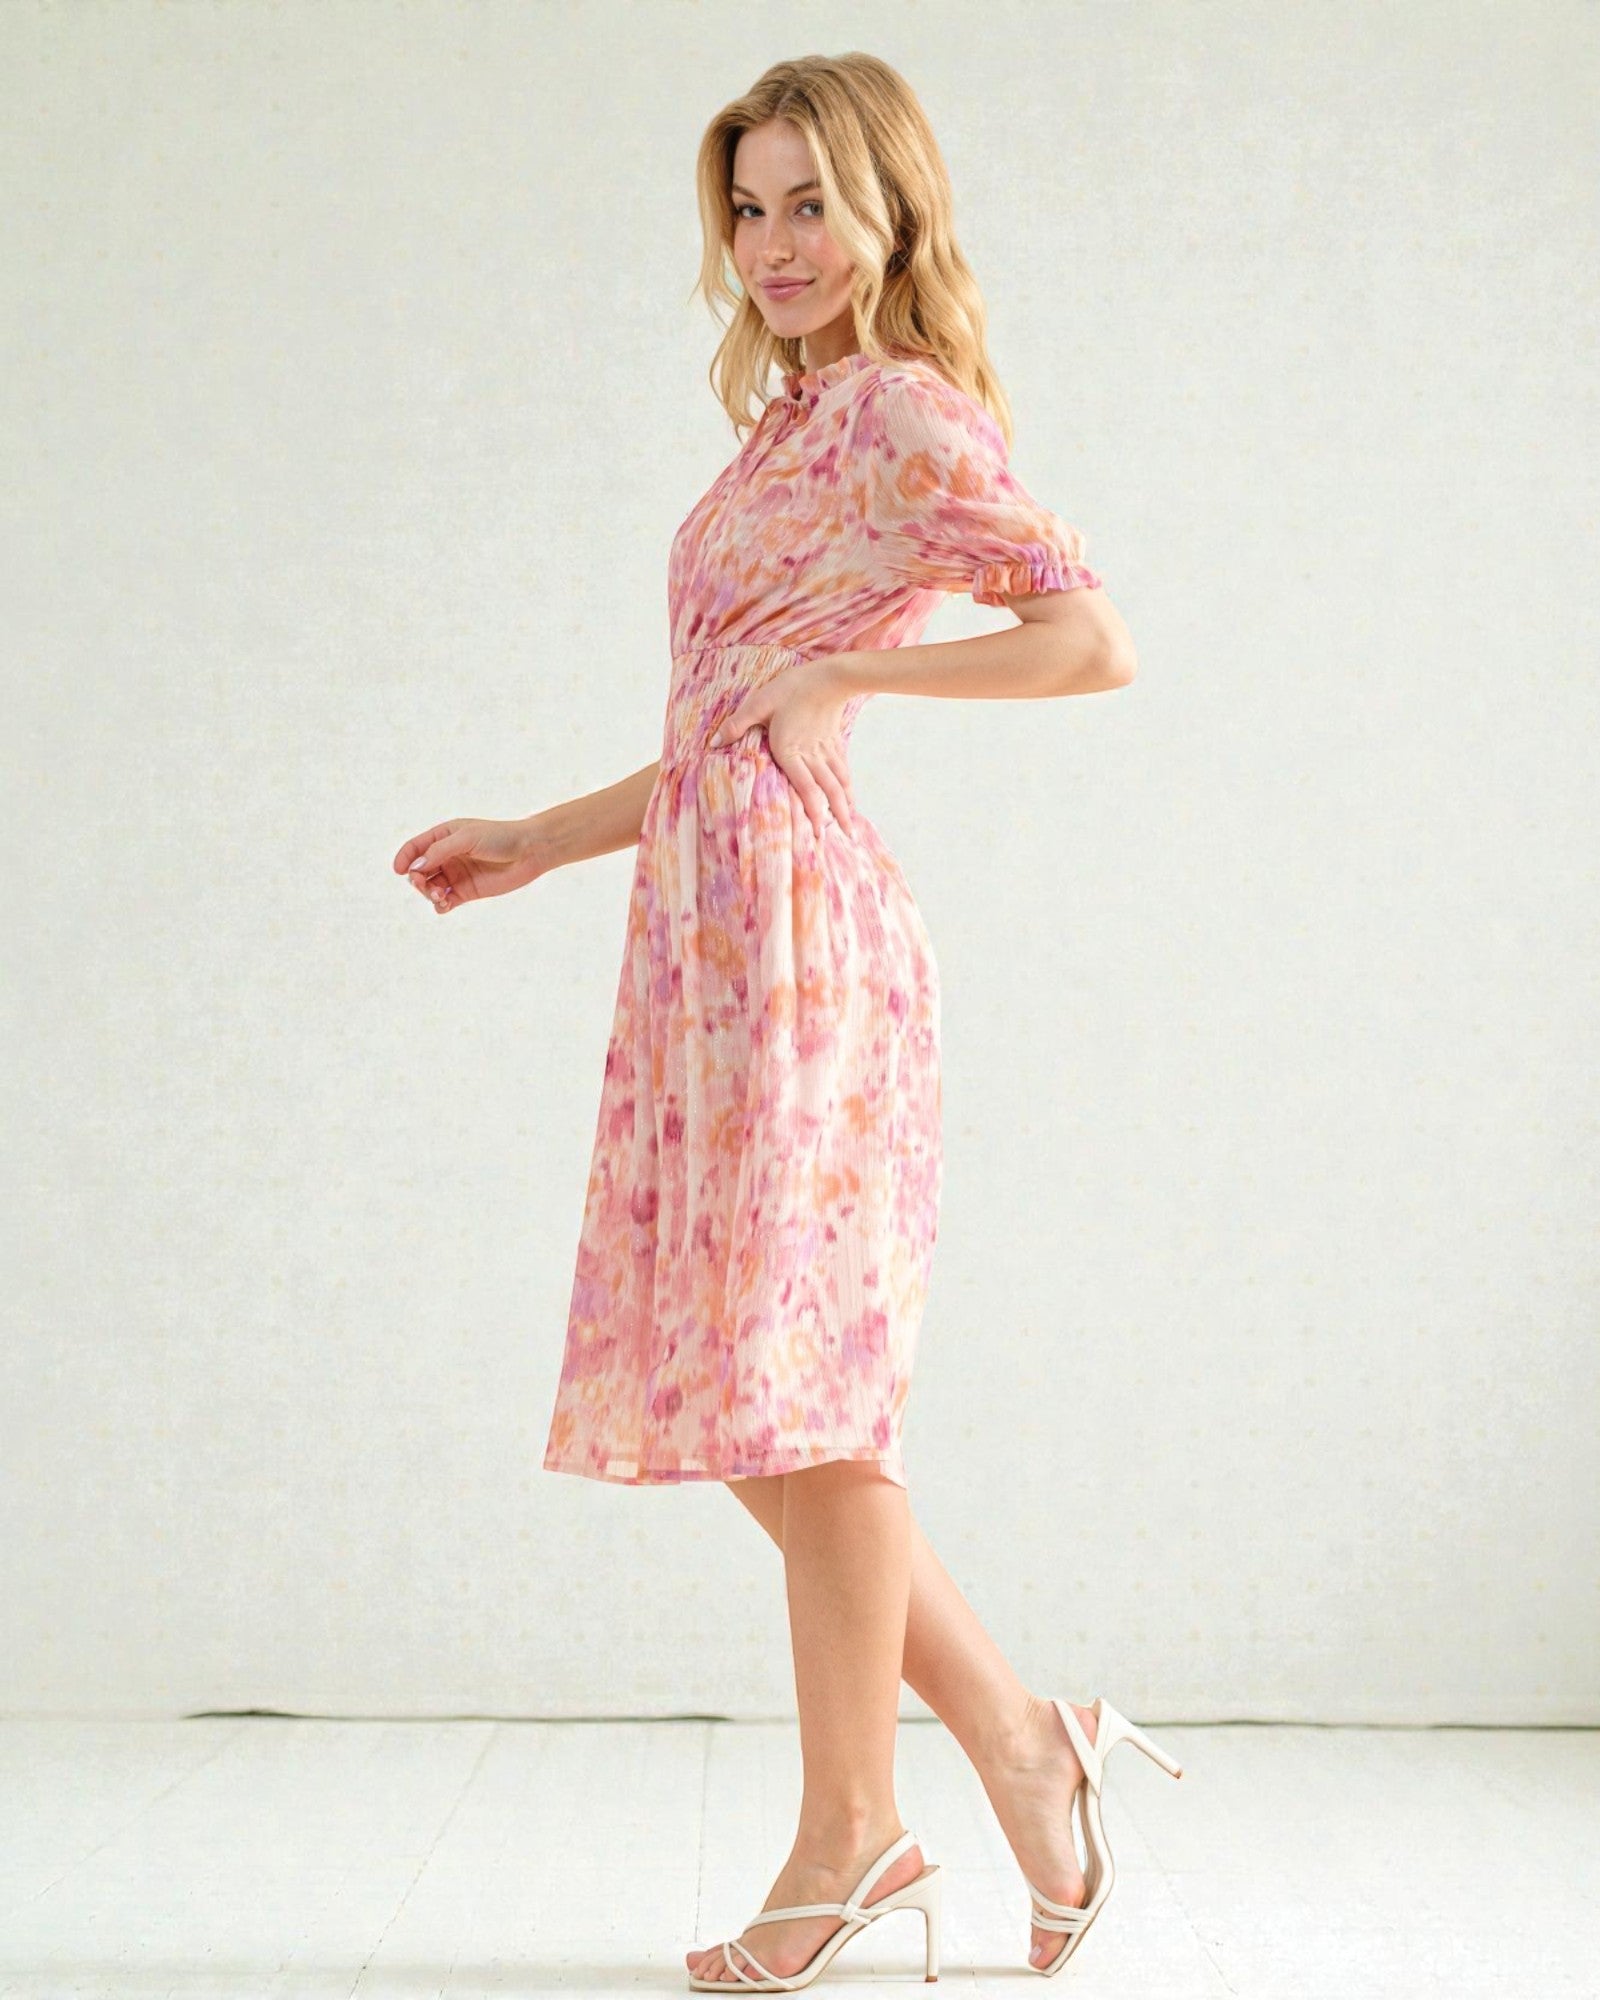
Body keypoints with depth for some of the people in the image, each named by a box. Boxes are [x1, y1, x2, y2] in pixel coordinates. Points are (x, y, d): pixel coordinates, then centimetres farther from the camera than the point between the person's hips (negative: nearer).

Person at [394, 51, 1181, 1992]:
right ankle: (1016, 1742, 18)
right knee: (762, 1384, 9)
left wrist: (845, 671, -13)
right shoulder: (796, 418, 22)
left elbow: (1093, 635, -16)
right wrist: (541, 836, 22)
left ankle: (850, 1831, 9)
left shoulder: (902, 409, -5)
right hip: (713, 910, 9)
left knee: (800, 1371, -4)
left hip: (790, 917, -9)